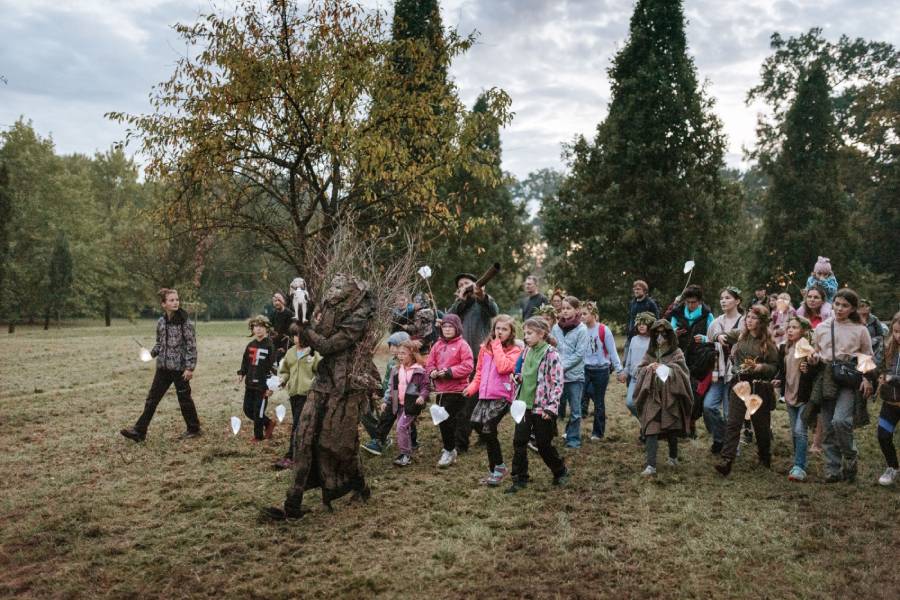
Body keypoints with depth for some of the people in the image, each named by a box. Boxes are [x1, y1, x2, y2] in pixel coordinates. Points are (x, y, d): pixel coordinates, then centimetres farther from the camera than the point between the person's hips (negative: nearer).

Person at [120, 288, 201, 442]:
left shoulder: (185, 322, -12)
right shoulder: (161, 322, 4)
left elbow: (191, 345, -12)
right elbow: (160, 343, 17)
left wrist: (190, 367, -16)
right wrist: (152, 353, -3)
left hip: (180, 367, -5)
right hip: (163, 366, 5)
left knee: (184, 399, 6)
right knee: (152, 398, 5)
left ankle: (194, 429, 22)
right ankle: (139, 431, 9)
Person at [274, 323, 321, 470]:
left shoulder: (313, 353, -7)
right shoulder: (290, 353, 11)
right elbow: (284, 370, 20)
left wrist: (313, 383, -18)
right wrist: (283, 380, 2)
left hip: (307, 393, -7)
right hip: (293, 393, 7)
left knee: (297, 425, -10)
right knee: (296, 424, 15)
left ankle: (290, 457, -8)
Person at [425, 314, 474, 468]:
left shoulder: (462, 345, -6)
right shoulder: (437, 345, 11)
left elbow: (468, 366, -14)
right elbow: (429, 363, 12)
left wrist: (449, 372, -19)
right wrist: (433, 372, -10)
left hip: (456, 390, -6)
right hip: (440, 390, 6)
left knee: (448, 421, -8)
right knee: (442, 421, 12)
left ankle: (449, 451, 8)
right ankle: (449, 449, 29)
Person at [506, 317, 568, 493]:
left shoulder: (551, 353, -13)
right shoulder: (527, 350, 8)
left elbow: (558, 383, -15)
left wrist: (551, 407, -19)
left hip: (541, 407, -6)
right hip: (524, 405, 6)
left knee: (543, 445, 5)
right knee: (519, 442, 5)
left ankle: (561, 471, 29)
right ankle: (520, 479, 16)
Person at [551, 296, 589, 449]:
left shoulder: (581, 329, -6)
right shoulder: (556, 327, 5)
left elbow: (580, 353, -11)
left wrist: (563, 366, -15)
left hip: (575, 375, -3)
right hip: (557, 374, 3)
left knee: (575, 410, 5)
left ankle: (573, 439, 17)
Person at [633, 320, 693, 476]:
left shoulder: (676, 353, 2)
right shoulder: (650, 353, 13)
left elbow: (681, 370, -11)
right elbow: (640, 370, 9)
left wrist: (666, 368, -26)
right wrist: (648, 368, -12)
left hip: (670, 396, -2)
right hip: (652, 396, 2)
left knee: (671, 428, 8)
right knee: (651, 429, -8)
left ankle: (673, 457, 31)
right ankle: (650, 465, -12)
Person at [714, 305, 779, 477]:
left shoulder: (768, 342, -4)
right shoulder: (740, 334, 4)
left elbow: (775, 366, -2)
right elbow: (724, 335, 16)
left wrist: (761, 367, -21)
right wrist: (720, 336, -7)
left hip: (759, 387, -2)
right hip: (739, 383, 2)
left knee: (761, 423, 13)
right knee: (733, 423, -6)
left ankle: (765, 457, 37)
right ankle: (727, 460, -10)